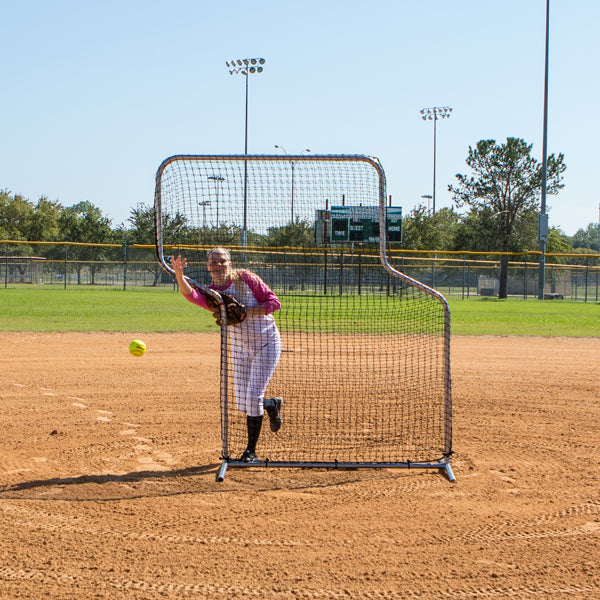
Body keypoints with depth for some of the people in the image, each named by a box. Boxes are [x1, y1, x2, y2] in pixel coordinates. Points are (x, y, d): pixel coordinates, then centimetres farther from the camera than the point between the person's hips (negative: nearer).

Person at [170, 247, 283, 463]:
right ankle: (272, 405, 39)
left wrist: (246, 311, -26)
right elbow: (192, 295, -28)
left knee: (253, 398, -10)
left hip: (266, 344, -5)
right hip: (239, 349, 5)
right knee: (242, 404, 6)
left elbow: (274, 302, -14)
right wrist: (179, 275, -47)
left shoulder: (246, 279, -14)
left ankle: (251, 451, 4)